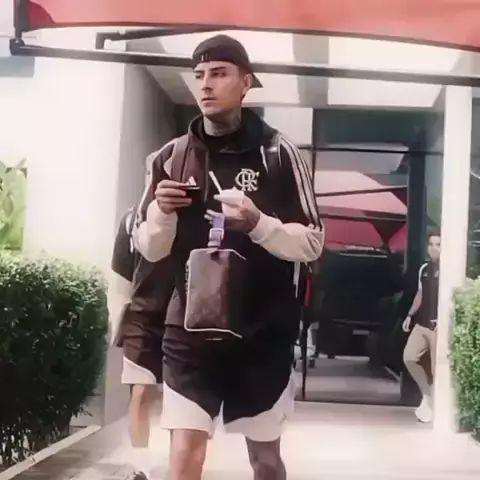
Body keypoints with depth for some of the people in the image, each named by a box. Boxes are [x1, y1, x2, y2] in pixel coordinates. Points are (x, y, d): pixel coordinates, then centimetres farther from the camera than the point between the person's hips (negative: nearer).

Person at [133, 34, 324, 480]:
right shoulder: (171, 156, 3)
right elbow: (149, 249, 6)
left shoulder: (277, 152, -4)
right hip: (190, 331, 1)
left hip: (262, 332, -1)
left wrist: (257, 223, -22)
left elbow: (312, 243, -4)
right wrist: (161, 211, -15)